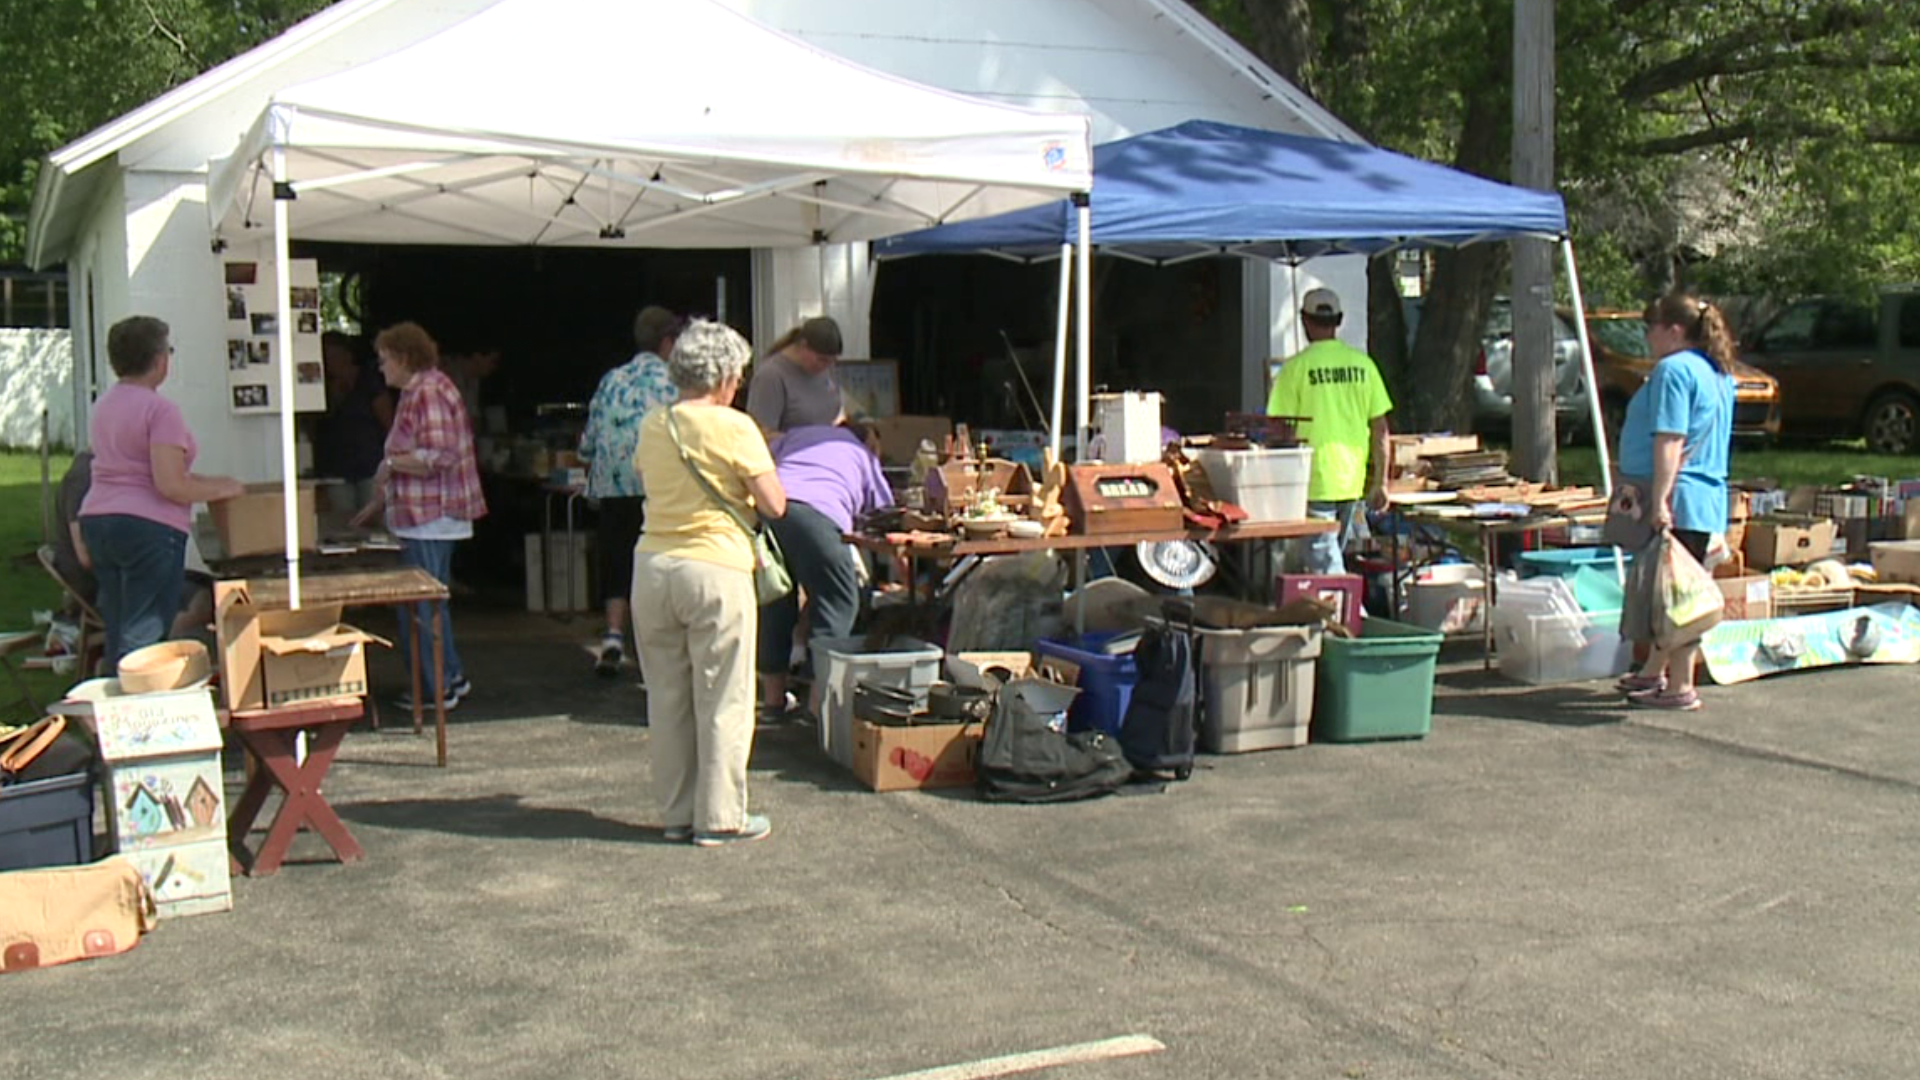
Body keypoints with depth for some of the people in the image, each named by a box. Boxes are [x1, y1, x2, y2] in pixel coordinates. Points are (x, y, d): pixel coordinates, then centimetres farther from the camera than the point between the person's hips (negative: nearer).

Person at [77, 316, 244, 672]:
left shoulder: (104, 405, 14)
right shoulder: (160, 410, -13)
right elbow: (170, 486, -19)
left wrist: (204, 481, 20)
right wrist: (220, 489, -5)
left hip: (96, 522, 8)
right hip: (147, 528, -8)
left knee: (117, 636, 13)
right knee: (144, 639, -5)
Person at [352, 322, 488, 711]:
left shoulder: (429, 392, -16)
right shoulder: (418, 391, 16)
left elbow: (438, 459, -24)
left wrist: (390, 464, -14)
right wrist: (380, 502, 25)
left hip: (430, 519, -11)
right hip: (427, 517, 11)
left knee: (421, 605, -4)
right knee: (430, 601, 17)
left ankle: (437, 689, 3)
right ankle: (450, 679, 24)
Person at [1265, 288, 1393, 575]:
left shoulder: (1296, 368, -9)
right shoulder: (1363, 364, 3)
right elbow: (1379, 428, 5)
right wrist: (1380, 482, 12)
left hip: (1313, 484, -5)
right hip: (1353, 482, 5)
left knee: (1325, 568, -3)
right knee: (1331, 558, 20)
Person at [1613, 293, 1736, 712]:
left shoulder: (1673, 370, -13)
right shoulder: (1717, 374, 18)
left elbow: (1670, 441, -21)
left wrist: (1659, 500, -24)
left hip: (1677, 500, -10)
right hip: (1707, 500, 10)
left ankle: (1680, 687, -1)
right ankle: (1653, 673, 29)